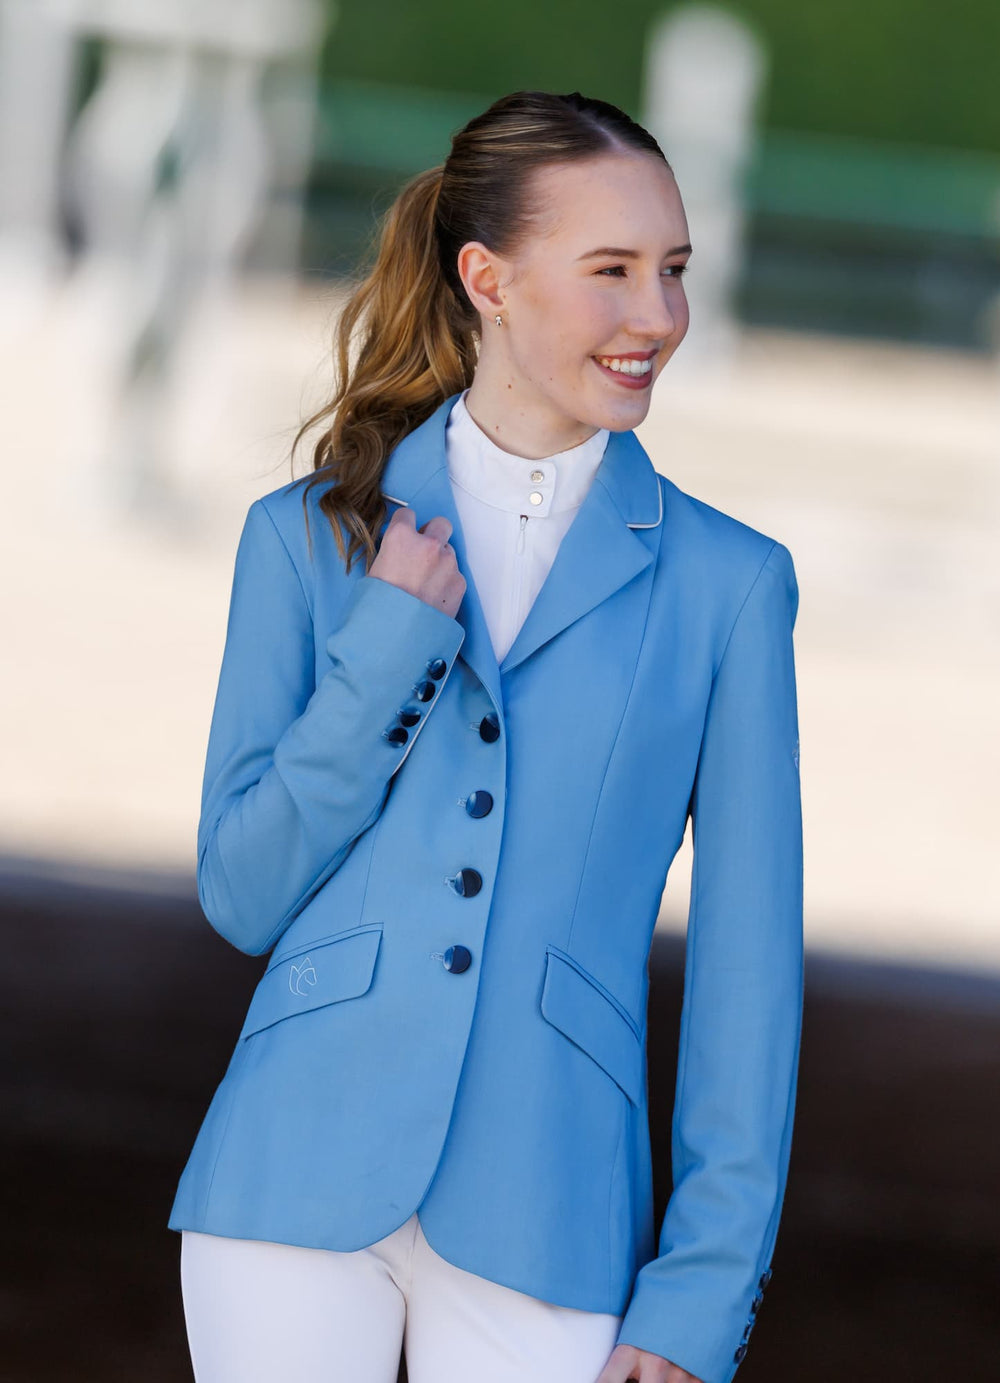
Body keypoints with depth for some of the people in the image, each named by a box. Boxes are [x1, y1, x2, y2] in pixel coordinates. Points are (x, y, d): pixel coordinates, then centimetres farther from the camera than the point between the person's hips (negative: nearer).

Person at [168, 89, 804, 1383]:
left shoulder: (725, 582, 4)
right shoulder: (310, 536, 7)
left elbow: (747, 959, 4)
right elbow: (241, 893, 5)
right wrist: (390, 644, -6)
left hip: (539, 1218, -1)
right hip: (301, 1173, 1)